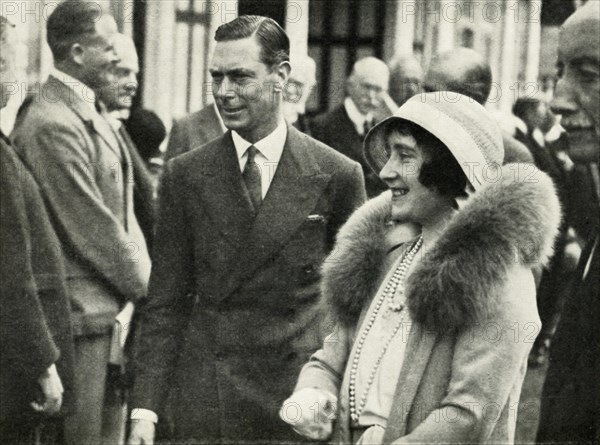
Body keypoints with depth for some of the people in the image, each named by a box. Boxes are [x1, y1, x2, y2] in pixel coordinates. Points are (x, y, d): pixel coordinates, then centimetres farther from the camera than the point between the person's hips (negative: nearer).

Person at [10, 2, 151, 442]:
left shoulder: (91, 111, 13)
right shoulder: (52, 125, -19)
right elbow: (92, 231, -18)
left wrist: (141, 270, 3)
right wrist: (145, 285, -7)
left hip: (113, 309, 10)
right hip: (83, 318, -10)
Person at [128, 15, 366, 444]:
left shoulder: (337, 175, -1)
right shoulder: (185, 175, 4)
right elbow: (166, 302, 4)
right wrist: (145, 407, -2)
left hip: (300, 394, -1)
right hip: (204, 401, 1)